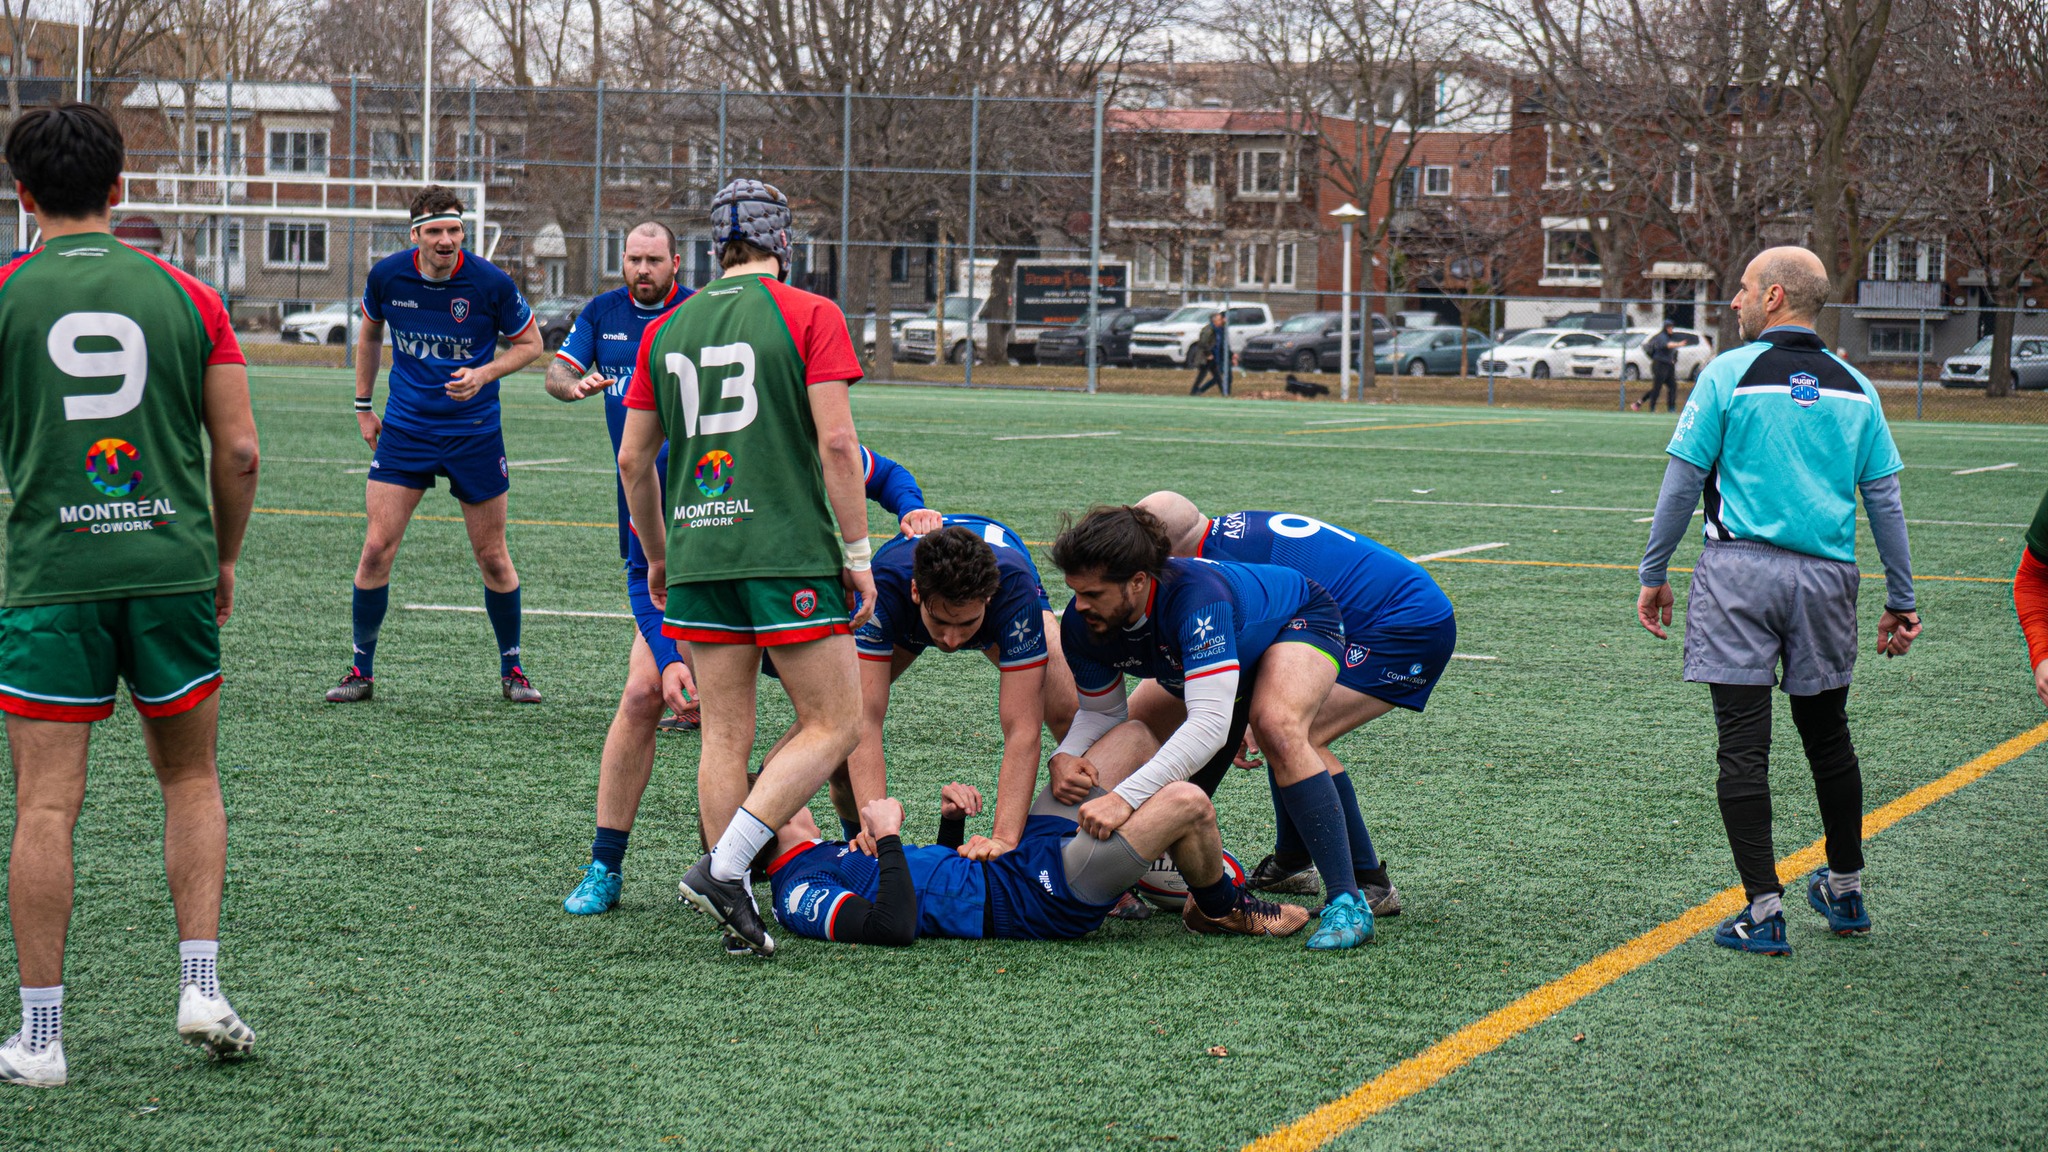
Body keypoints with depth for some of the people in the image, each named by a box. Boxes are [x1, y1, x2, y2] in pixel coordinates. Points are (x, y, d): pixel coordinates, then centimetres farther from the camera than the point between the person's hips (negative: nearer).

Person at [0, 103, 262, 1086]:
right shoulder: (185, 296, 5)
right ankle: (201, 986, 10)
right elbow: (238, 451, 4)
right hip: (172, 567, 2)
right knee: (190, 781, 18)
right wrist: (224, 559, 18)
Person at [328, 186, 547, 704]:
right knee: (377, 549, -5)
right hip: (405, 429, 1)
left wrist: (483, 374, -17)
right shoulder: (387, 276, -7)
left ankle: (512, 667, 23)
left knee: (492, 557, 5)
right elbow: (369, 334, 13)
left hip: (475, 431, -1)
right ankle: (362, 670, 8)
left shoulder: (491, 282, -14)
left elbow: (530, 343, 0)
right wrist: (363, 405, 14)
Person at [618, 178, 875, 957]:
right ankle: (723, 866, -10)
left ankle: (734, 906, 6)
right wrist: (858, 554, -4)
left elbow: (633, 459, 14)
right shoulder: (810, 315, -2)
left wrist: (657, 557, 27)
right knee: (834, 725, 3)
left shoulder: (666, 329, 12)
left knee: (725, 737, 8)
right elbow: (837, 442, -10)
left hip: (697, 550, 5)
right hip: (788, 552, -5)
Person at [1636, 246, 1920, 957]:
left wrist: (1653, 574, 5)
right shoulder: (1854, 387, 8)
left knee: (1744, 744, -2)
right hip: (1827, 577, 4)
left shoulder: (1729, 373, -3)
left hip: (1742, 571, -4)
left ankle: (1764, 913, -5)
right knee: (1827, 734, 18)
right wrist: (1901, 600, 14)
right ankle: (1845, 893, 30)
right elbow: (1884, 497, 9)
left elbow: (1683, 482, -4)